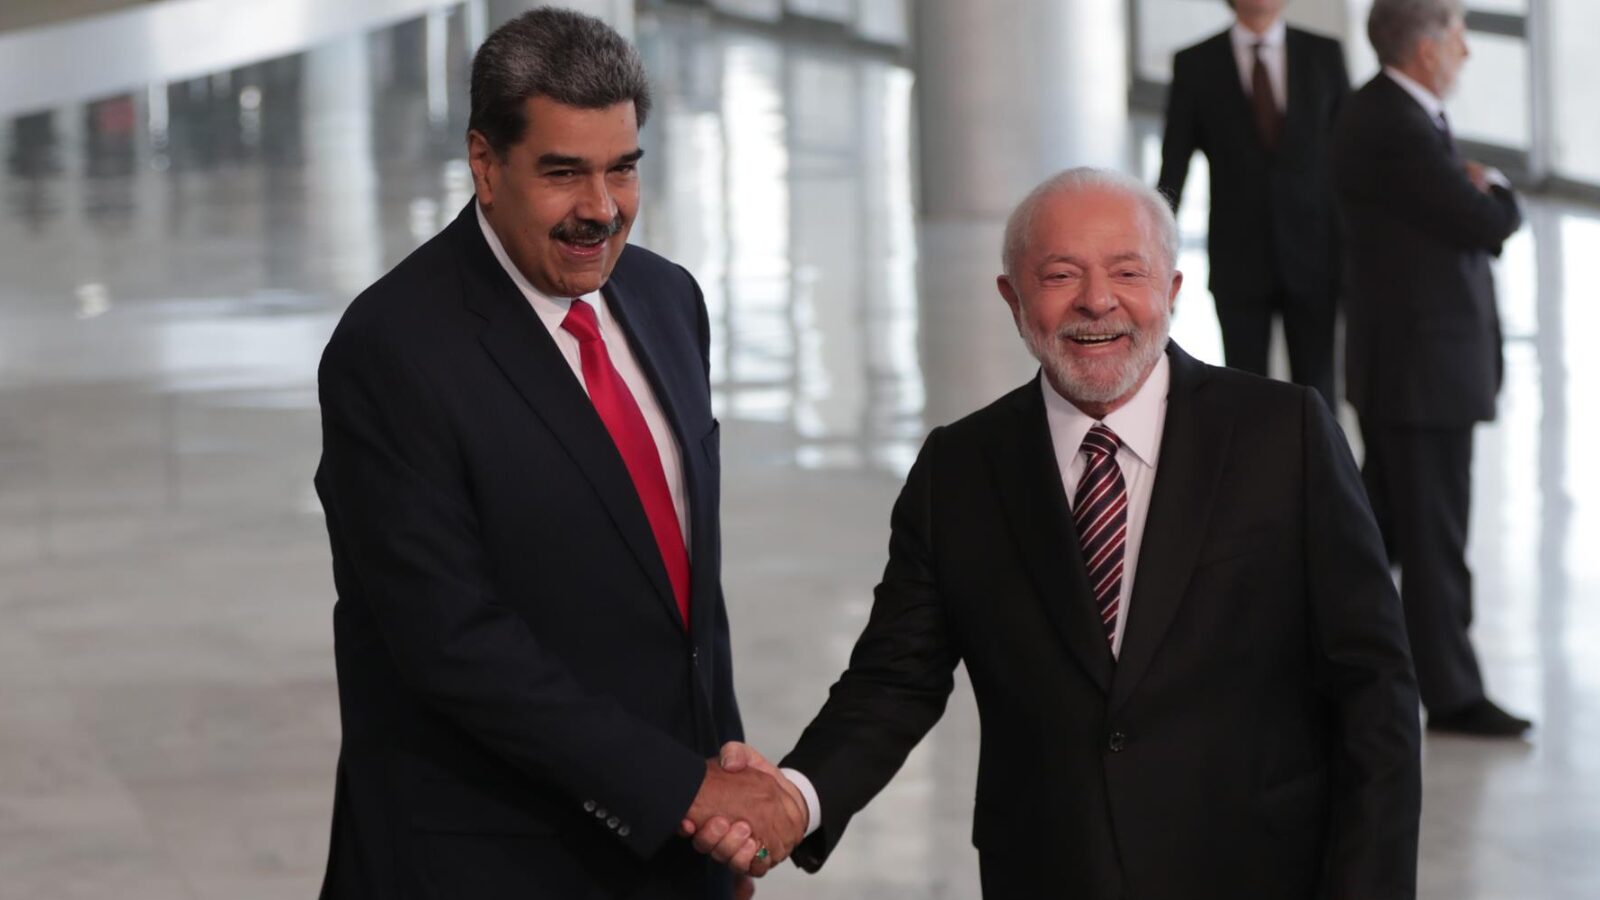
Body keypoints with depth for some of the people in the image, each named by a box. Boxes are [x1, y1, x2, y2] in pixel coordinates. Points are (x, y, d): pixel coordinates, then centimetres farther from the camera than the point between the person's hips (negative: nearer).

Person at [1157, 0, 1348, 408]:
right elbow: (1172, 171, 1)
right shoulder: (1195, 65, 0)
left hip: (1312, 257, 1)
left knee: (1316, 394, 3)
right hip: (1239, 263, -1)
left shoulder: (1324, 55, 2)